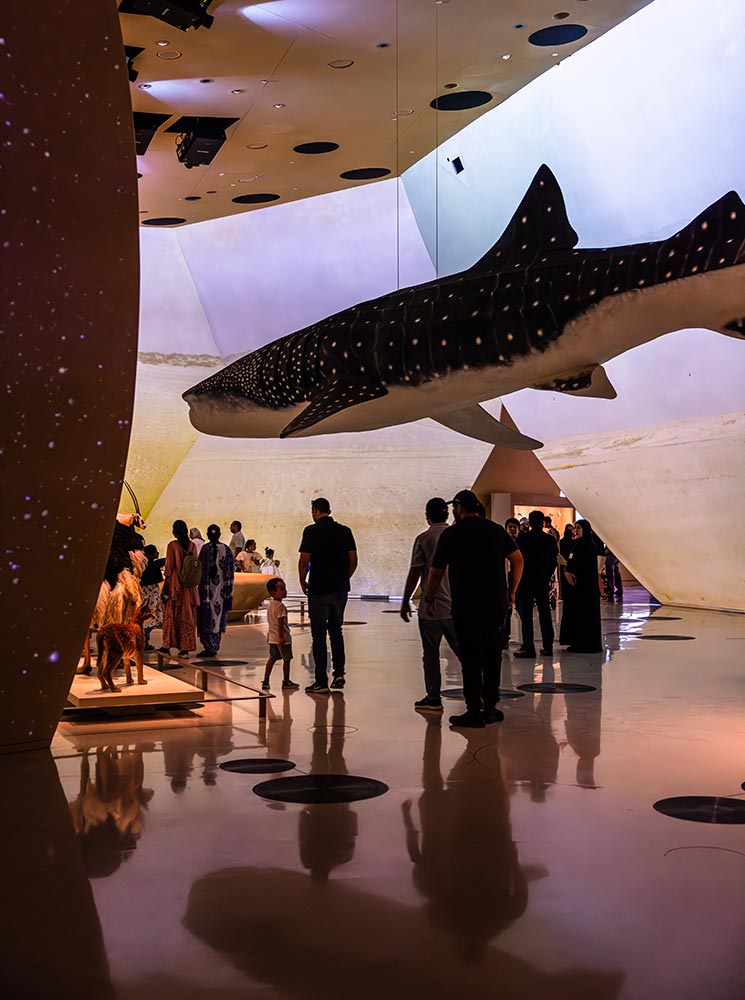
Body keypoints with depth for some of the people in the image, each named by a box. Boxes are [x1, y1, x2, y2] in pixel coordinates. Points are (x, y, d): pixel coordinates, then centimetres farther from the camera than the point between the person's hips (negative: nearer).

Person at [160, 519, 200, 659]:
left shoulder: (172, 545, -8)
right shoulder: (192, 545, 4)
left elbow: (169, 567, -8)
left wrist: (166, 587, -3)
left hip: (175, 584, -3)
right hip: (190, 585, 3)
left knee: (171, 614, 6)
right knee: (188, 615, 7)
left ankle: (167, 645, 2)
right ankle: (185, 648, 6)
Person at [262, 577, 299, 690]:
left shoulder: (270, 605, 11)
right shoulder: (280, 606, -18)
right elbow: (280, 622, -22)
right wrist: (281, 637, -22)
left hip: (272, 637, 9)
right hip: (283, 638, -9)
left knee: (272, 659, 13)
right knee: (286, 659, 3)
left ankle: (265, 681, 11)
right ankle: (286, 681, 11)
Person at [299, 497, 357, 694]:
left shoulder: (312, 531, -9)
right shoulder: (345, 531, 5)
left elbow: (304, 560, -11)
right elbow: (353, 560, 5)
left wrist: (303, 582, 3)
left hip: (318, 589, -4)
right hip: (340, 589, 5)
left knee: (319, 635, 2)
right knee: (336, 630, 18)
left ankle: (321, 682, 3)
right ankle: (339, 673, 9)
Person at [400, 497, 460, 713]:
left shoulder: (423, 539, -6)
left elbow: (415, 574, -5)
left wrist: (405, 601, 4)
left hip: (431, 608, -3)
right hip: (457, 606, 3)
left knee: (431, 654, 5)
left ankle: (433, 697, 8)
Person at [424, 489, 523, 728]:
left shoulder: (451, 534, -2)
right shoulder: (496, 529, 9)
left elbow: (436, 572, 1)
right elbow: (518, 559, 6)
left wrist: (429, 599, 14)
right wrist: (511, 592, 13)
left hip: (466, 607, -4)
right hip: (497, 605, 4)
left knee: (471, 659, -1)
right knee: (493, 657, 12)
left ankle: (474, 711, -2)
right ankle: (490, 708, 17)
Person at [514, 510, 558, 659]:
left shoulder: (523, 538, -10)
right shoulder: (550, 539, 0)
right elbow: (554, 561, 4)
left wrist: (518, 578, 5)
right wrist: (547, 577, 15)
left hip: (526, 581, -3)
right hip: (543, 581, 4)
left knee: (526, 614, 0)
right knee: (545, 613, 11)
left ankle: (528, 648, -4)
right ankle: (548, 647, 13)